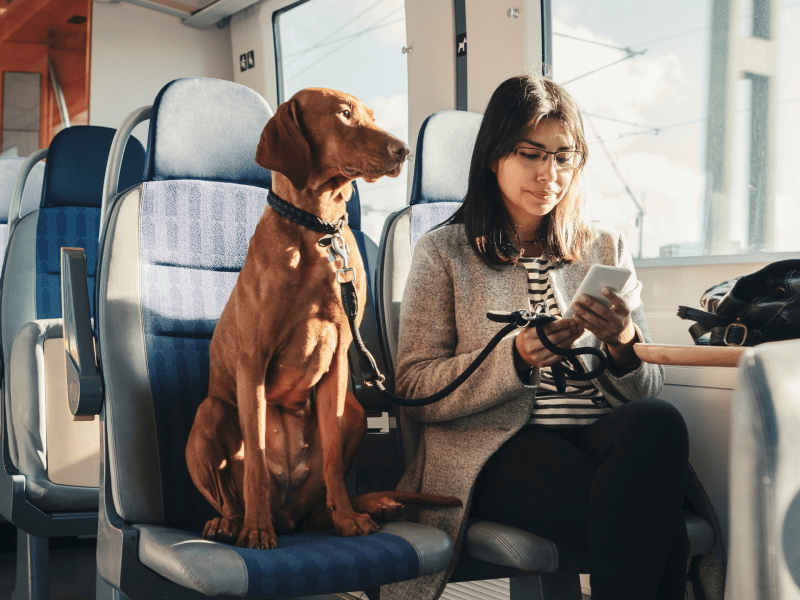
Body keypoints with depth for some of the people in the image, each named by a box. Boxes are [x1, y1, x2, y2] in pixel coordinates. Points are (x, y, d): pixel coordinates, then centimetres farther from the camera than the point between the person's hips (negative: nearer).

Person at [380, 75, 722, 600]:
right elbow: (415, 390, 0)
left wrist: (624, 343, -10)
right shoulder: (444, 252, 9)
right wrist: (516, 357, -16)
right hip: (499, 446, -4)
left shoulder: (607, 249, 19)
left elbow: (648, 389, 14)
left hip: (605, 437, 4)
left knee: (658, 420, -34)